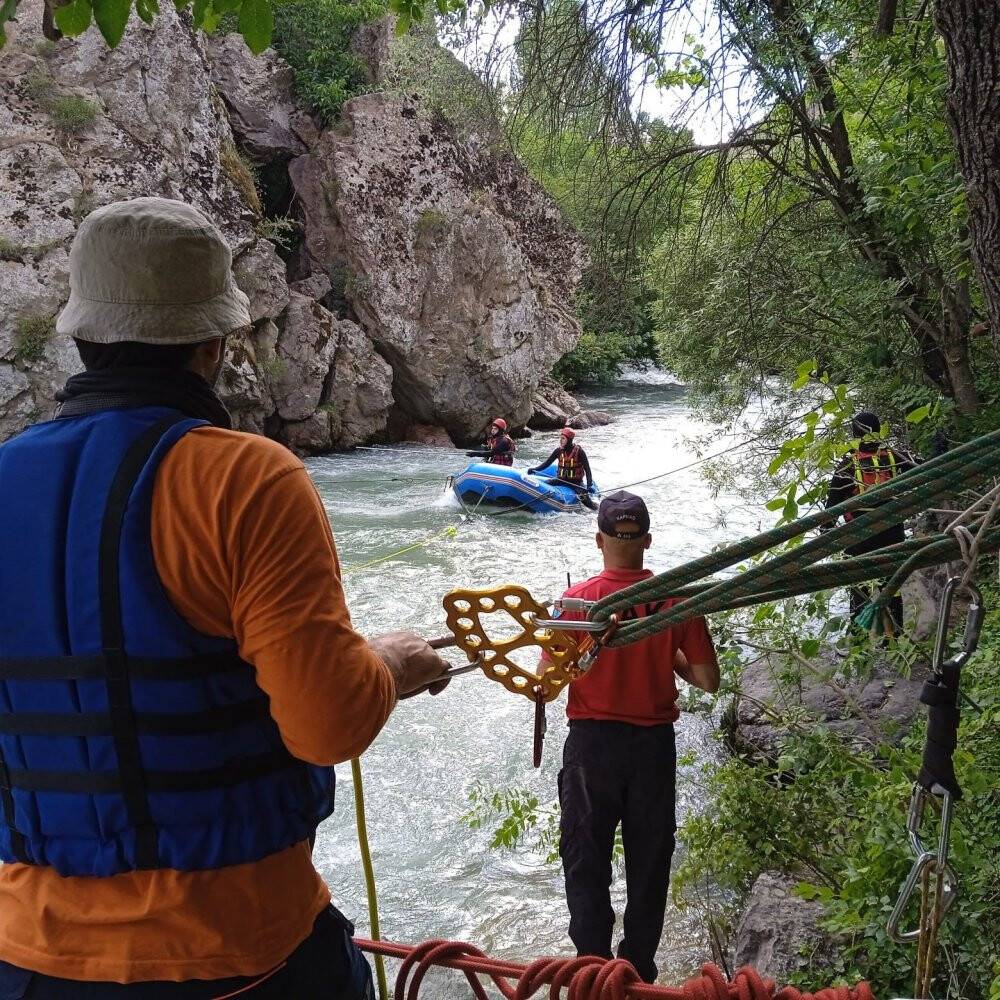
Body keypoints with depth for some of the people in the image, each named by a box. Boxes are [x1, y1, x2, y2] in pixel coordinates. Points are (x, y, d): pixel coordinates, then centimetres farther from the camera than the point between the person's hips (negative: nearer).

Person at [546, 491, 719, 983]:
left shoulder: (577, 599, -13)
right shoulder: (676, 599, -9)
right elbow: (708, 680, -5)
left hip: (592, 743, -2)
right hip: (654, 744, 2)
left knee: (586, 860, 13)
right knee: (649, 861, 17)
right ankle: (640, 970, 30)